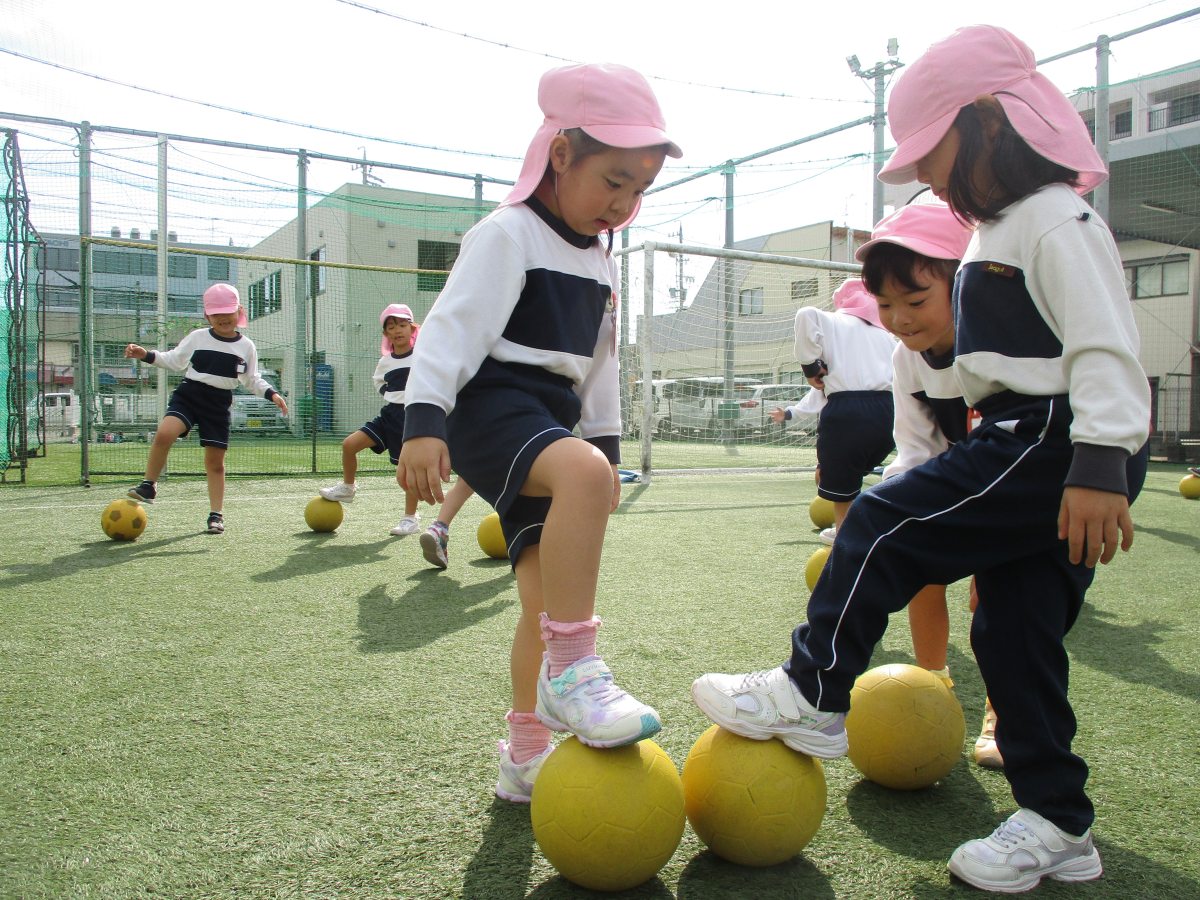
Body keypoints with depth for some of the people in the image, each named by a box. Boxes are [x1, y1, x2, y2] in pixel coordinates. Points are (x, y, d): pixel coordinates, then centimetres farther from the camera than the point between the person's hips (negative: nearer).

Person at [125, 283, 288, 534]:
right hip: (188, 394, -1)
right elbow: (175, 361, 12)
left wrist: (271, 393, -1)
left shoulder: (246, 346, 7)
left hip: (219, 403, 1)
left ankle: (216, 514, 12)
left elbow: (252, 380, 14)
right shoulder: (197, 337, 5)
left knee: (215, 460, 2)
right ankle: (149, 485, -9)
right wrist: (146, 355, 0)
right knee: (164, 433, -27)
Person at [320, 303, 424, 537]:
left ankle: (411, 517, 11)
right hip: (390, 413, 5)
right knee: (349, 444, -5)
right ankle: (347, 487, 19)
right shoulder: (384, 362, 8)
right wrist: (393, 396, 13)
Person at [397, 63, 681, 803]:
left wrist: (607, 442, 24)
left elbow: (601, 361, 25)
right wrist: (424, 420, -25)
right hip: (491, 410, -8)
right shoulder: (508, 235, -7)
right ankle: (571, 668, -34)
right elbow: (454, 325, -15)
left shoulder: (601, 259, 19)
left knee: (548, 599, 5)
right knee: (583, 474, -40)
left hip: (550, 422, 8)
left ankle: (526, 757, 18)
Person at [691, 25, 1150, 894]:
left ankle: (813, 694, -1)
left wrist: (1100, 463, -28)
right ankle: (1057, 826, 20)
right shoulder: (1004, 230, 22)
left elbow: (1104, 345, -20)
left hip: (1050, 445, -10)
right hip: (1033, 448, 11)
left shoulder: (1057, 220, -10)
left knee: (885, 522, -13)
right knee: (1016, 634, 10)